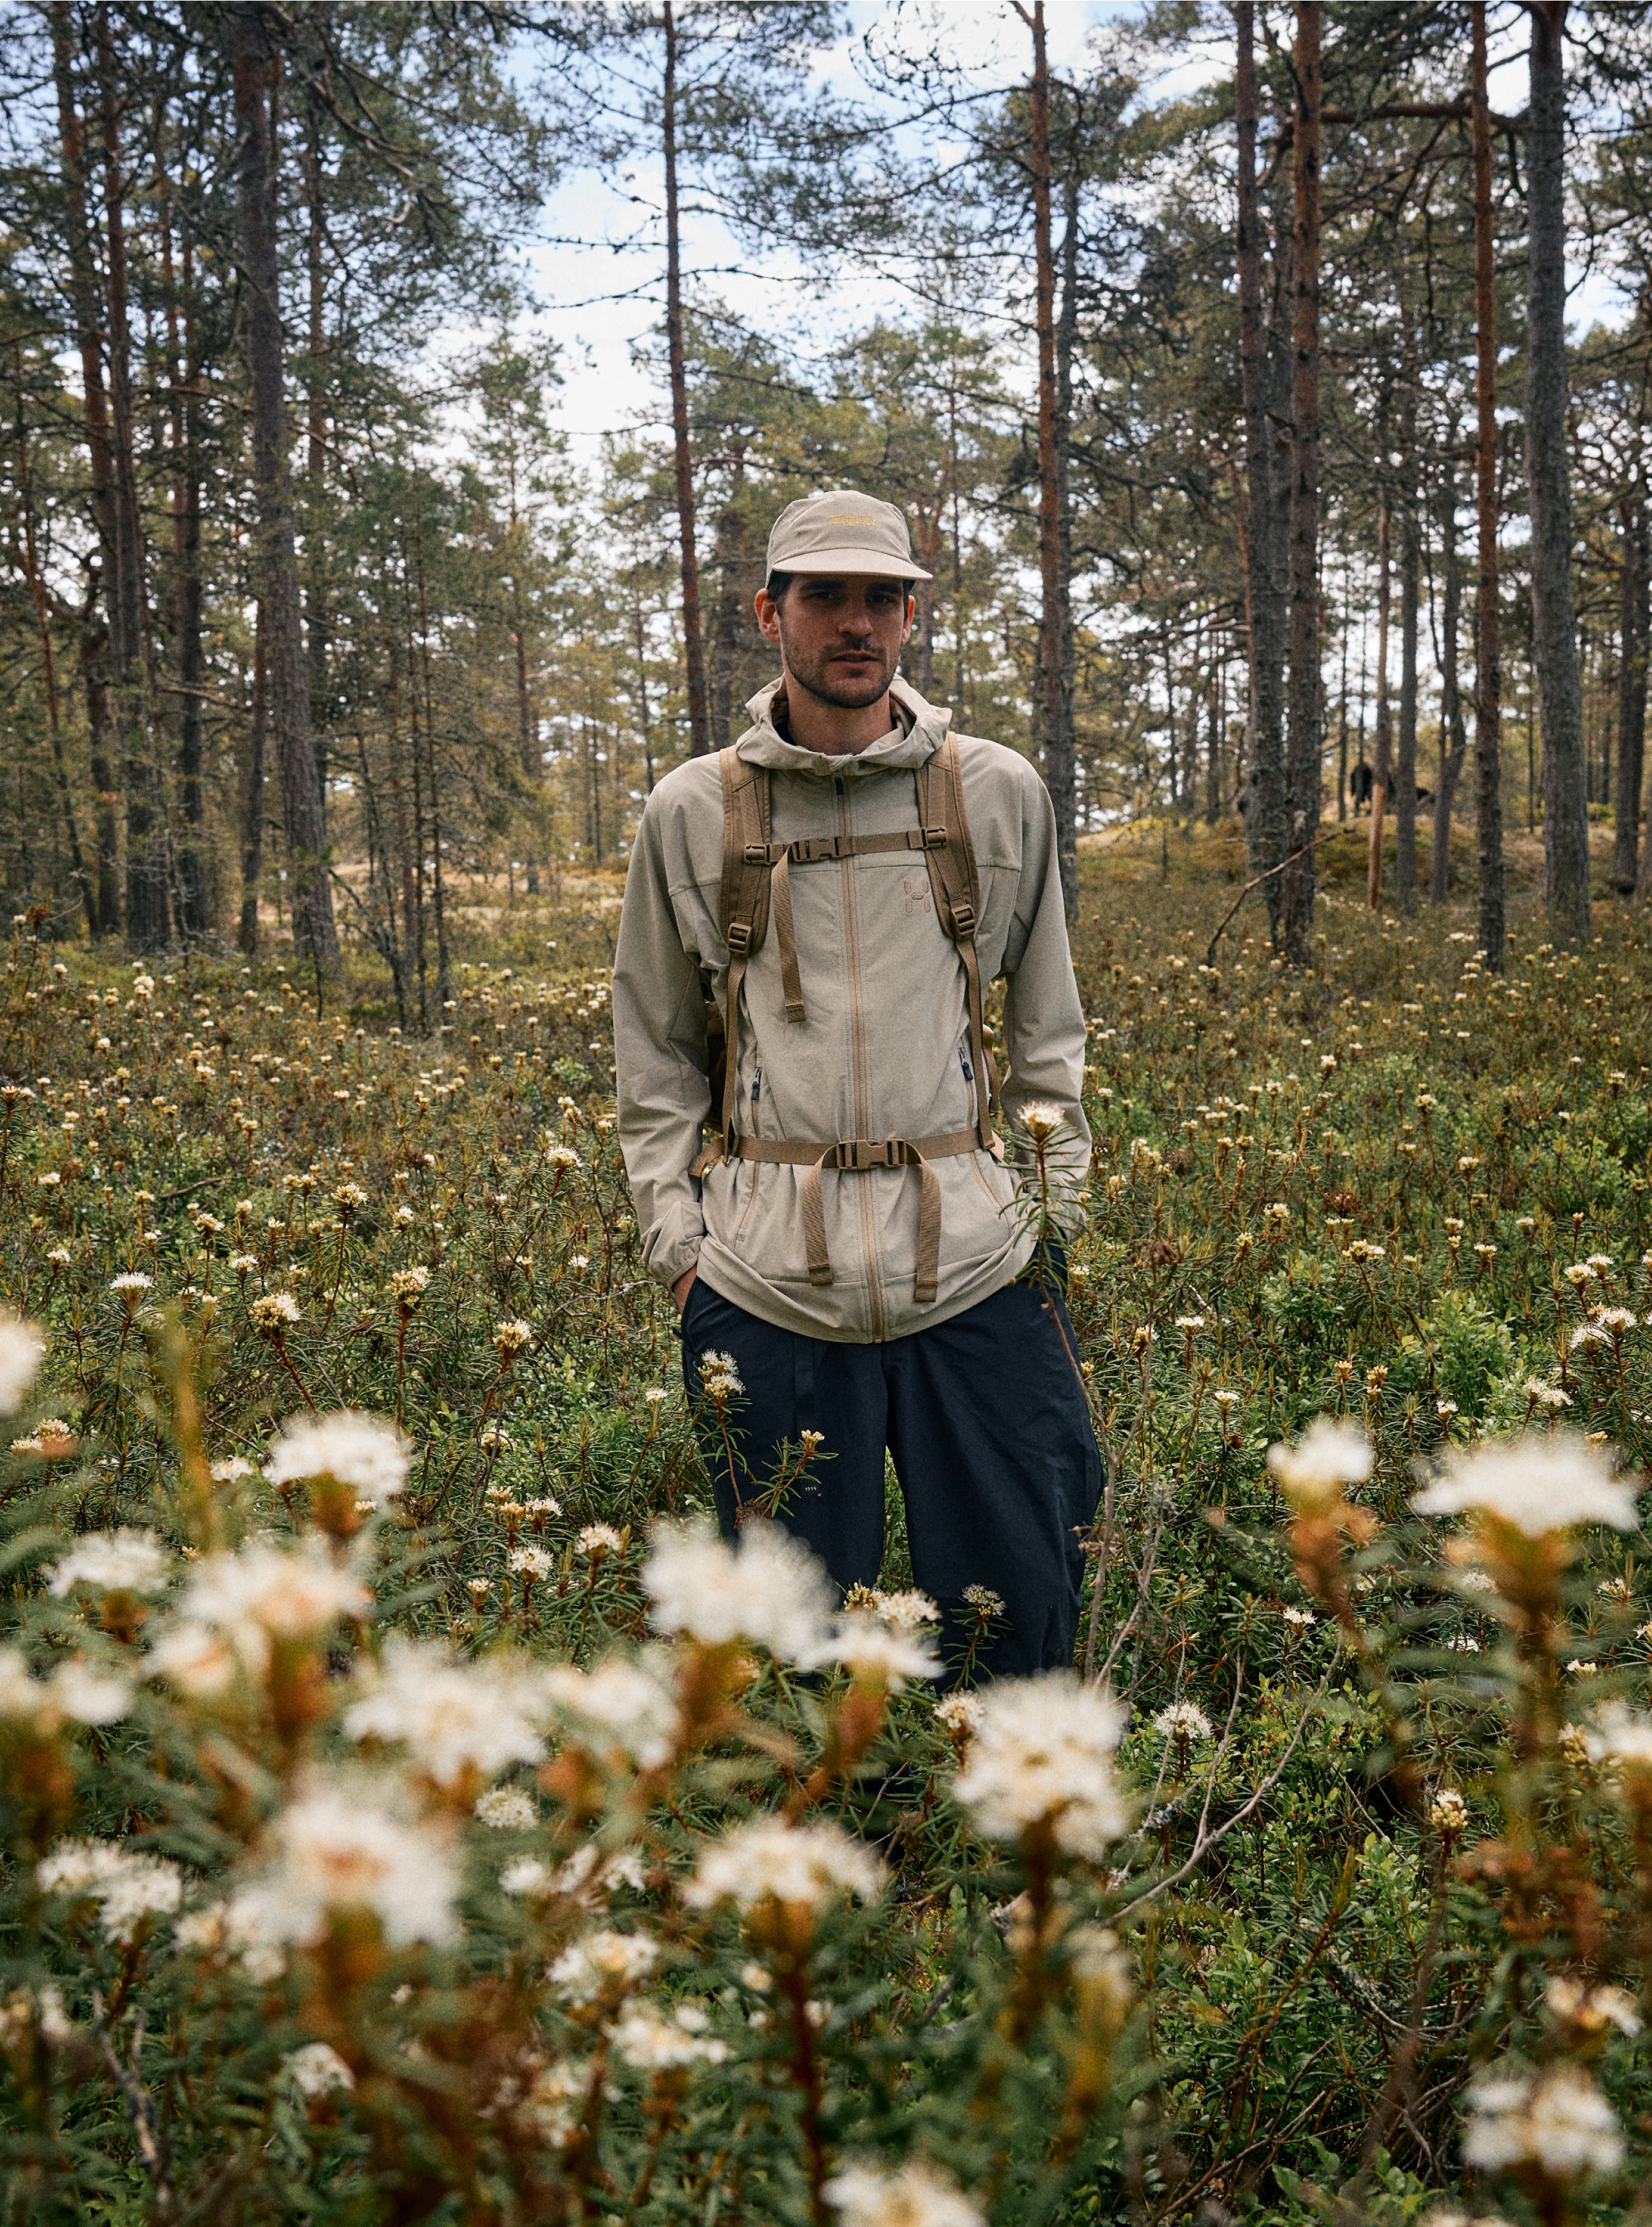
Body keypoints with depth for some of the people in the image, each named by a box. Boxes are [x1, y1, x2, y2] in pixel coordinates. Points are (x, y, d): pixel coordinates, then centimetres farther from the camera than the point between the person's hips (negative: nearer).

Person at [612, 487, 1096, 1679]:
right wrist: (674, 1236, 4)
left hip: (977, 1264, 1)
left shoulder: (1001, 794, 7)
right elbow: (654, 1052, 12)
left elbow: (1048, 1022, 15)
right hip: (764, 1276, 0)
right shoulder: (692, 811, 6)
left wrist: (1054, 1204, 8)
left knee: (1021, 1602, 6)